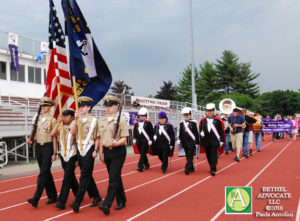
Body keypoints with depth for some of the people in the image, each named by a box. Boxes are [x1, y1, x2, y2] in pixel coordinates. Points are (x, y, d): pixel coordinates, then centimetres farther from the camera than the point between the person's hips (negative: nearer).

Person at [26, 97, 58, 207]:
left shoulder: (52, 120, -5)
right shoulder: (38, 120, 13)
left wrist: (54, 153, -10)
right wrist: (31, 140, -3)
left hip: (48, 147, -7)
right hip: (38, 147, 7)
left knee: (43, 173, -10)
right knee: (46, 173, 11)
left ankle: (35, 199, -13)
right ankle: (53, 197, 20)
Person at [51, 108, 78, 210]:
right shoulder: (61, 128, 8)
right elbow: (52, 134, -10)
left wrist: (78, 158, -6)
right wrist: (58, 122, -11)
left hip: (72, 155, -6)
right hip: (63, 155, 6)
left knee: (67, 178, -9)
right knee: (71, 177, 16)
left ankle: (62, 202, -7)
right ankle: (78, 197, 32)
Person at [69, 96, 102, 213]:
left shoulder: (93, 121, -2)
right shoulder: (77, 120, 10)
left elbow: (97, 138, -1)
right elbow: (72, 132, -6)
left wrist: (96, 150, -8)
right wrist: (75, 119, -13)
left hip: (89, 150, -5)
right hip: (79, 149, 6)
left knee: (84, 176, -8)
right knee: (87, 176, 12)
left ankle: (77, 202, -12)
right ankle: (96, 197, 27)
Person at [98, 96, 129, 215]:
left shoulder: (121, 120, -7)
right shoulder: (101, 121, 9)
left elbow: (124, 138, -11)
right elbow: (100, 138, 14)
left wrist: (116, 143, -30)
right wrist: (101, 153, 11)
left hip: (118, 152, -6)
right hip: (107, 152, 6)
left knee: (113, 178, -9)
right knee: (115, 178, 13)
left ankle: (107, 205, -12)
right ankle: (121, 201, 24)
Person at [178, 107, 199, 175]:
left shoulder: (193, 123, -5)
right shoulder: (181, 123, 7)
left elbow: (196, 133, -5)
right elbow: (180, 134, 13)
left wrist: (197, 142, -7)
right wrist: (180, 141, 9)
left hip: (191, 142, -5)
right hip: (185, 143, 5)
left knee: (190, 156, -7)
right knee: (188, 156, 10)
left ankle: (187, 169, -12)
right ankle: (191, 168, 21)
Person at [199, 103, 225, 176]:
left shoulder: (218, 120, -2)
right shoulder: (203, 120, 6)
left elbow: (222, 131, 1)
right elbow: (200, 128, 15)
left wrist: (222, 140, -2)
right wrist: (201, 132, -8)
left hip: (214, 141, -3)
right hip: (206, 141, 4)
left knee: (214, 155, -7)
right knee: (208, 155, 10)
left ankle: (213, 170, -7)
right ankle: (212, 168, 25)